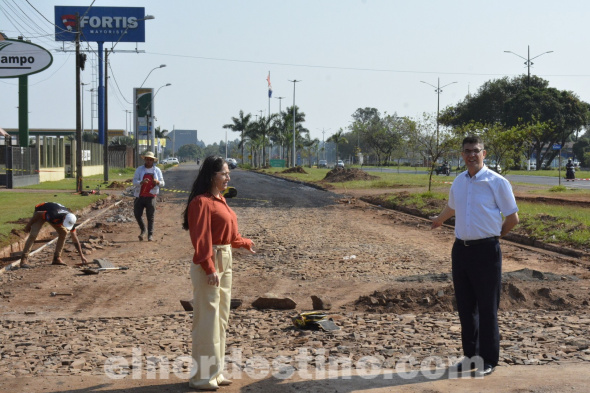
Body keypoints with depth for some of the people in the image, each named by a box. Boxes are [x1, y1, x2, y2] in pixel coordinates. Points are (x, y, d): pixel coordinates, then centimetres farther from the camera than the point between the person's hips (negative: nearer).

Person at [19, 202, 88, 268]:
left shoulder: (71, 220, -25)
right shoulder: (54, 215, -44)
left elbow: (75, 239, -16)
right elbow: (37, 214, -27)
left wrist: (82, 256, -15)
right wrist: (28, 225, -14)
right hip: (40, 212, -5)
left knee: (63, 233, -8)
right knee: (33, 235, -21)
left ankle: (57, 258, 0)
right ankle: (24, 259, -17)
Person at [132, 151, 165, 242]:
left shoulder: (157, 170, 10)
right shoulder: (139, 169, 6)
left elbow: (162, 183, 8)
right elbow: (134, 181, -2)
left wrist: (157, 182, -15)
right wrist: (141, 182, -23)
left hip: (151, 197, -1)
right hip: (140, 196, 1)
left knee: (150, 217, -3)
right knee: (137, 214, 0)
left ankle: (150, 235, 3)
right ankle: (143, 230, 23)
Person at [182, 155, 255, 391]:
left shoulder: (219, 200, 13)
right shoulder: (202, 202, -15)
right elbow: (201, 239, -21)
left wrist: (245, 243, 40)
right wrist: (210, 269, -27)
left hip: (225, 262, 10)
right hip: (209, 265, -10)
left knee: (221, 320, 15)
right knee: (207, 320, -3)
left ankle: (215, 372, 26)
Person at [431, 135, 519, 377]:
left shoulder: (497, 183, -7)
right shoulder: (458, 182, 10)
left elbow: (513, 218, -1)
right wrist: (438, 220, 49)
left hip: (486, 250, -6)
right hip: (461, 249, 6)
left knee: (487, 308, -1)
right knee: (465, 306, 10)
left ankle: (488, 361, 7)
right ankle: (471, 356, 20)